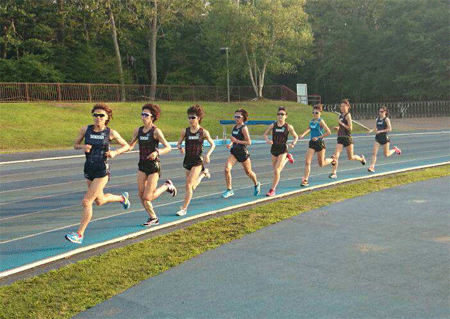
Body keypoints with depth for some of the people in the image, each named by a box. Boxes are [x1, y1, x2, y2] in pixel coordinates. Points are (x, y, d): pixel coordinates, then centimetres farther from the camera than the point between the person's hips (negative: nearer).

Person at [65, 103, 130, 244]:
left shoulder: (110, 133, -6)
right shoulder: (85, 130, 0)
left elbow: (126, 146, 4)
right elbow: (75, 145, 11)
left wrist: (115, 152, -14)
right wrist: (83, 147, -12)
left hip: (102, 170, -5)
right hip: (89, 169, 5)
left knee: (86, 202, -11)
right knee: (99, 201, 22)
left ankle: (79, 234, -1)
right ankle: (122, 198, 52)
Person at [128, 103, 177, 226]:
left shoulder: (156, 131, -11)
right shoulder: (138, 131, 6)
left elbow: (168, 147, -11)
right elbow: (131, 145, 15)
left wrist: (157, 152, -28)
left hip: (154, 166, -6)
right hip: (142, 165, 6)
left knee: (147, 197, -7)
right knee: (141, 195, 2)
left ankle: (167, 186, 18)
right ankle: (153, 218, 21)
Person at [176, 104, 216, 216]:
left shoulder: (203, 132, -5)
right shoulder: (185, 131, 2)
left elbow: (213, 145, 5)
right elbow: (178, 143, 8)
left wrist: (208, 154, -11)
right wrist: (181, 148, -15)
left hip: (198, 161, -4)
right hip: (188, 160, 4)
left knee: (189, 184, -15)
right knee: (192, 187, 15)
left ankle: (184, 208, -4)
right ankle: (203, 173, 46)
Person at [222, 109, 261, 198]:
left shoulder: (244, 128, -14)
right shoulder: (235, 127, 8)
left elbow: (249, 142, -17)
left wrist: (237, 141, -21)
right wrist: (231, 144, 3)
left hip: (243, 152, -6)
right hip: (234, 152, 6)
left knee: (248, 172, 13)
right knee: (227, 169, -15)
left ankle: (256, 185, 43)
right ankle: (229, 190, -6)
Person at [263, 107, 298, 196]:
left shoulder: (288, 127, -5)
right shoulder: (273, 125, -1)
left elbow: (296, 137, 7)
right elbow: (265, 134, 10)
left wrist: (293, 144, -12)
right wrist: (267, 140, -12)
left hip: (283, 150, -4)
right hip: (274, 149, 4)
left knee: (276, 171, -14)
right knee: (276, 170, 18)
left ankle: (272, 190, -1)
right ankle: (287, 158, 46)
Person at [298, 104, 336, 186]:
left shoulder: (321, 121, -12)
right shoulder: (312, 121, 7)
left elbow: (328, 132, -16)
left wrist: (318, 137, -19)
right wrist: (303, 134, 12)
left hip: (320, 143, -5)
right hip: (312, 143, 5)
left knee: (321, 164, 9)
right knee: (307, 162, -9)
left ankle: (332, 160, 39)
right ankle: (305, 180, -6)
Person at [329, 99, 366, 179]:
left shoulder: (348, 115, -10)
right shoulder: (341, 116, 12)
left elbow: (350, 128, -16)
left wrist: (341, 123, -19)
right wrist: (337, 128, 5)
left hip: (347, 138, -6)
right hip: (340, 139, 6)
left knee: (350, 157, 9)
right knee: (336, 156, -10)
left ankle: (361, 158, 40)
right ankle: (334, 173, -10)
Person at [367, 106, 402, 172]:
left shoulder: (386, 119, -9)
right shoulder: (377, 119, 8)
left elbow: (389, 129, -15)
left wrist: (380, 131, -19)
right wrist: (372, 130, -7)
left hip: (384, 138, -5)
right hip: (378, 138, 5)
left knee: (386, 155, 8)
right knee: (374, 153, -10)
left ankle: (394, 149, 37)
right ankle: (372, 167, -11)